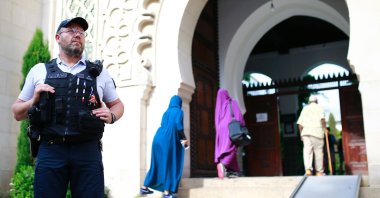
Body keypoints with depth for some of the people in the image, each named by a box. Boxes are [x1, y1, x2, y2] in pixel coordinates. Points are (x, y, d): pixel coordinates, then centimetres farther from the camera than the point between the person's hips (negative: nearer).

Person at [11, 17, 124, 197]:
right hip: (50, 151, 0)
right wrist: (34, 101, -4)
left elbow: (117, 104, 21)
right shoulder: (39, 71, 12)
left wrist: (111, 116, -1)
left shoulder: (99, 72, 13)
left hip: (88, 151, 0)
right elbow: (17, 112, 16)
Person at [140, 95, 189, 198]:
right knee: (170, 165, 0)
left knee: (157, 164, 16)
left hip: (159, 139, 7)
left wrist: (180, 138, 28)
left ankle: (145, 187, 19)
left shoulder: (166, 112, 21)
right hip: (168, 141, -7)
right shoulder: (179, 111, 2)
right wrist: (184, 139, -4)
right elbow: (178, 125, -14)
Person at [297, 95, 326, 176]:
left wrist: (301, 134, 20)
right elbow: (322, 118, -10)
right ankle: (319, 172, 8)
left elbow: (299, 123, 11)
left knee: (307, 151, -5)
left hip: (305, 132, 2)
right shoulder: (319, 107, 9)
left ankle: (308, 169, -23)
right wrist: (325, 129, 2)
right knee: (318, 152, 4)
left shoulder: (305, 108, 17)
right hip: (317, 131, -2)